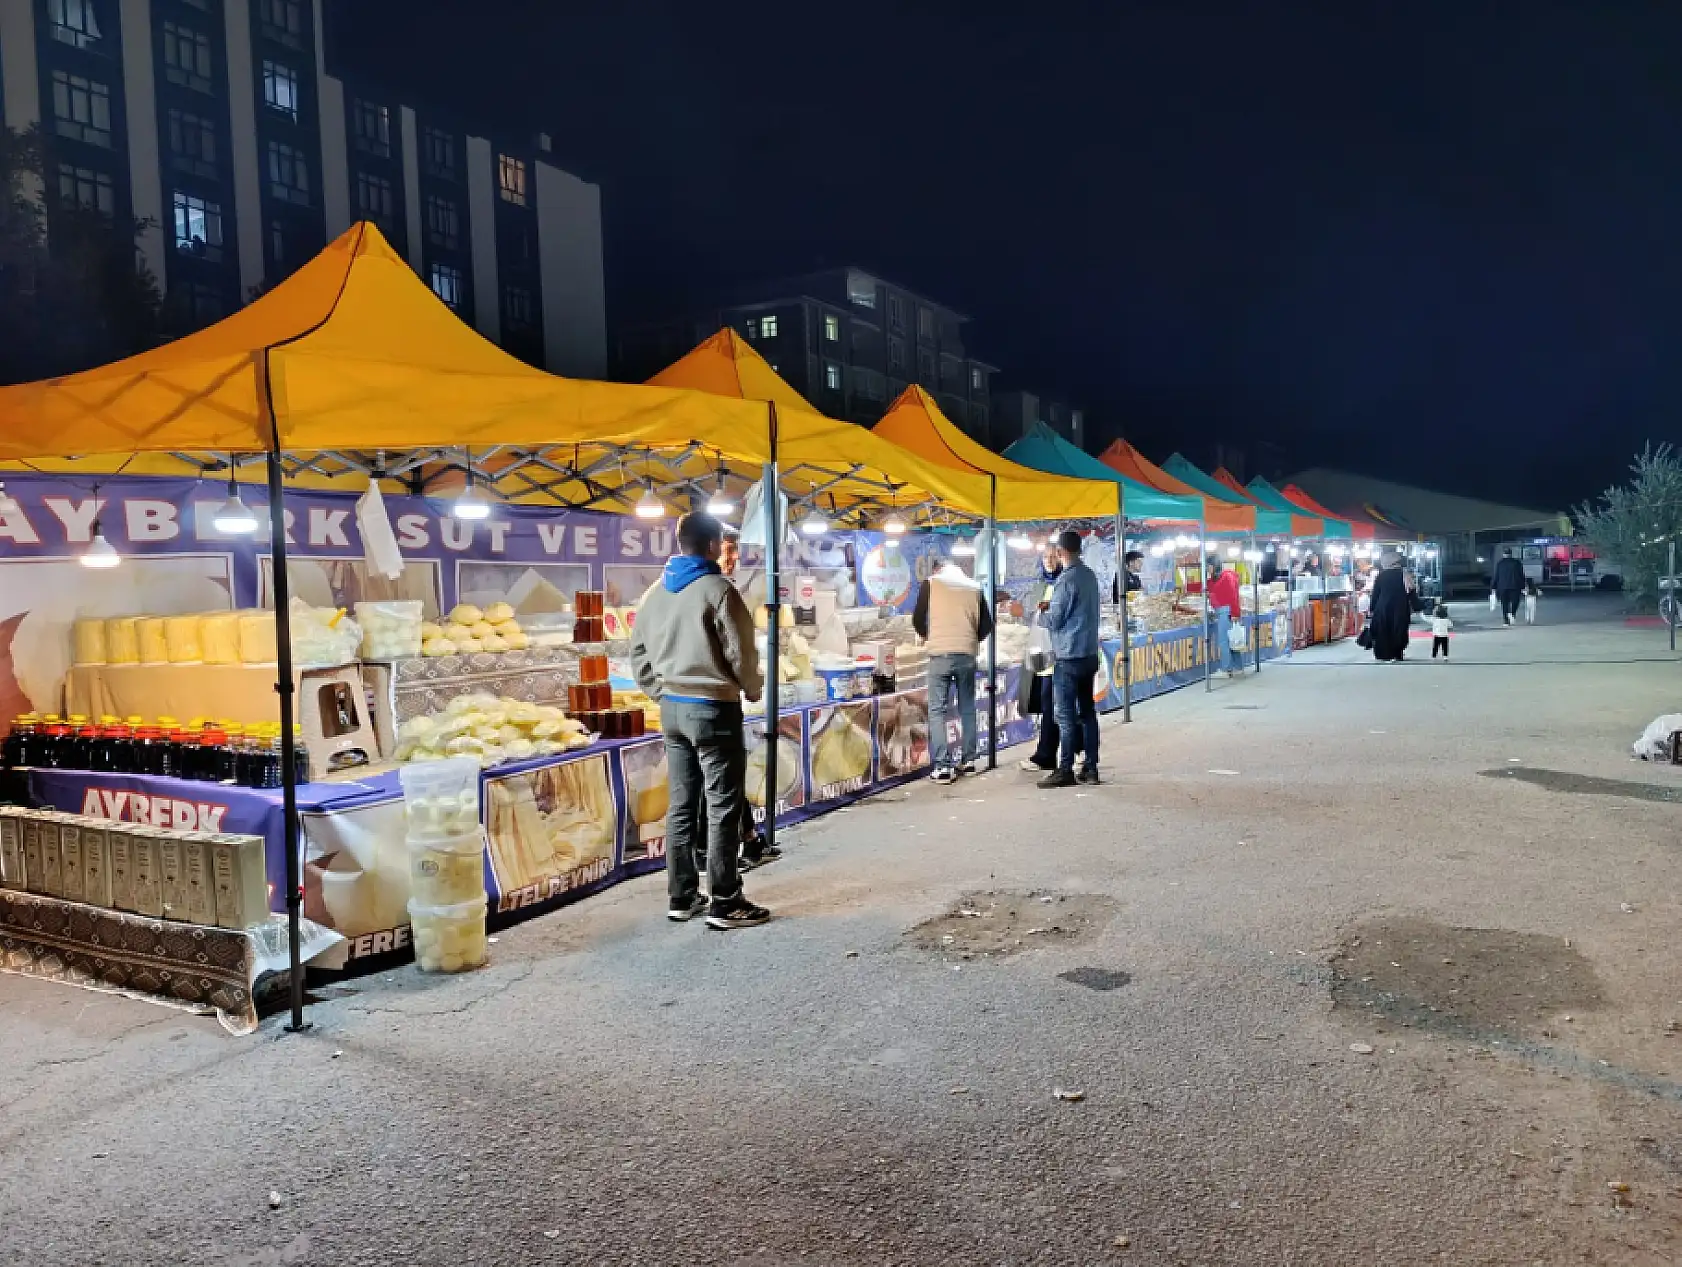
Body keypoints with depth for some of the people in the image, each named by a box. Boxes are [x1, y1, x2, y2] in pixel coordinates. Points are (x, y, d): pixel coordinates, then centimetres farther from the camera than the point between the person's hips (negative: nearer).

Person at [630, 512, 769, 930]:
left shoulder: (656, 592, 8)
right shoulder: (717, 590, -14)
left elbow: (638, 651, 13)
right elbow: (741, 652, -12)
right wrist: (753, 690, 6)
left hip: (672, 708, 7)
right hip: (712, 708, -7)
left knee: (681, 807, 12)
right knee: (723, 808, -1)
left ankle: (681, 897, 19)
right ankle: (725, 903, 3)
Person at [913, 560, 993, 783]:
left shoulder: (930, 583, 7)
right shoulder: (975, 589, 14)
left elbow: (918, 619, 6)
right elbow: (987, 625, 12)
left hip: (940, 654, -3)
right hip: (967, 655, 3)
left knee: (938, 710, 0)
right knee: (967, 708, 17)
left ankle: (942, 766, -7)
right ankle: (968, 760, 22)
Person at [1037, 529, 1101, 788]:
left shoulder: (1066, 580, -16)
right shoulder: (1090, 576, 8)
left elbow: (1054, 621, -13)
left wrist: (1046, 612, 7)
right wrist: (1054, 606, 17)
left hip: (1069, 657, -8)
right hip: (1090, 654, 8)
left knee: (1067, 715, -4)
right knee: (1087, 711, 12)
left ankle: (1065, 771, -2)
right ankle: (1090, 767, 16)